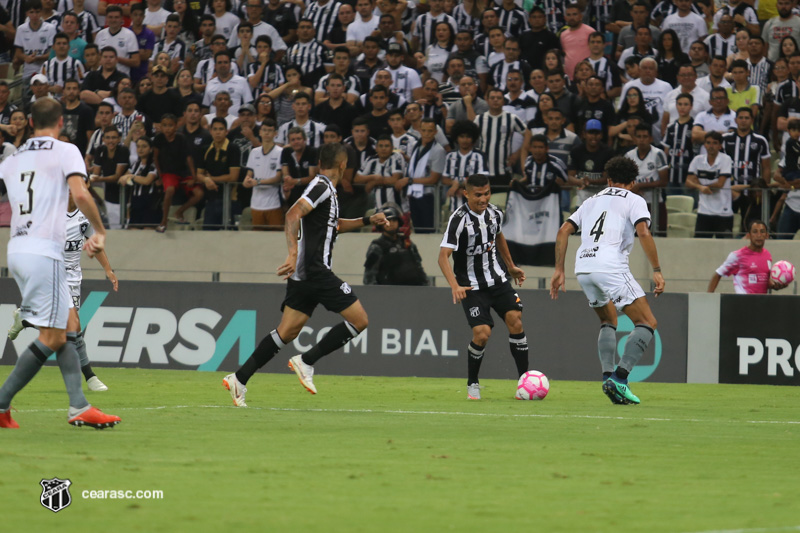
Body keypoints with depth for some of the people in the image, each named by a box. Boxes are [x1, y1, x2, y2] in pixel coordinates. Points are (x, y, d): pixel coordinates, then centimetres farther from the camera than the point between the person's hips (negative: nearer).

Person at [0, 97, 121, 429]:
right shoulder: (66, 152, -3)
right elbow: (79, 193, -17)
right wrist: (100, 231, -8)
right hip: (43, 252, -7)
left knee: (67, 330, 10)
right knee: (51, 337, -4)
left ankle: (78, 406, 3)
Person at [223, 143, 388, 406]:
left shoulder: (324, 188, 20)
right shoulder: (322, 187, -10)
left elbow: (334, 224, 38)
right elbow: (293, 214, -24)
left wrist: (366, 220, 33)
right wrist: (293, 253, -34)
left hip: (302, 274, 10)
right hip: (316, 272, -10)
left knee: (286, 332, 7)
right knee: (359, 320, -5)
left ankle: (239, 379, 1)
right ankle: (306, 362, -5)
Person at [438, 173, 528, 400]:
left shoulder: (495, 213, 0)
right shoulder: (459, 219, -19)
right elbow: (443, 256, -24)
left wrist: (511, 266, 31)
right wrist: (455, 286, -37)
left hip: (498, 279, 5)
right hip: (472, 285, -5)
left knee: (515, 319, -13)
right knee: (482, 332, -17)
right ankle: (472, 384, 7)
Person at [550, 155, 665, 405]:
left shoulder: (592, 200, 26)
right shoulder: (634, 200, 10)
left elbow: (563, 231, 19)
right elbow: (643, 233, -7)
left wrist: (559, 270, 20)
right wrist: (657, 270, -7)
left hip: (583, 268, 6)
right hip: (611, 267, -6)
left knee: (609, 321, 26)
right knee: (647, 323, -1)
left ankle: (608, 376, 6)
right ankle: (619, 378, -17)